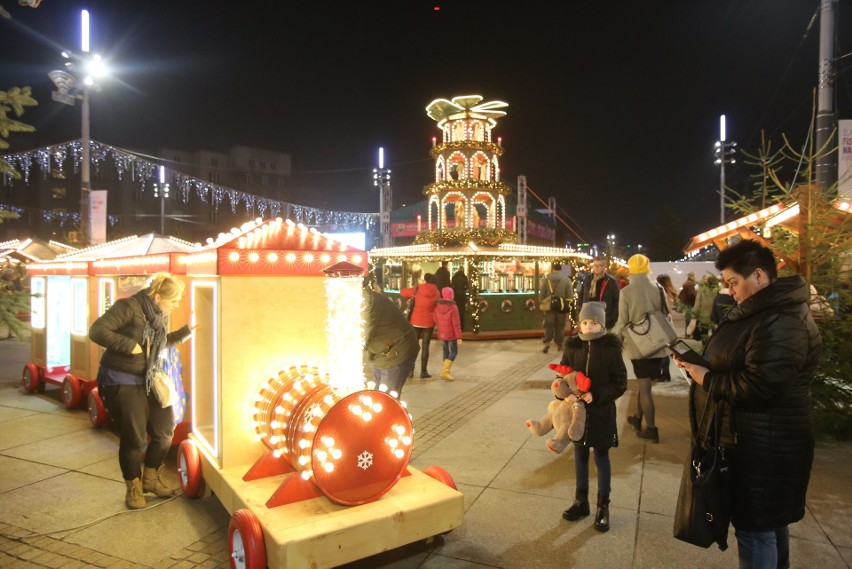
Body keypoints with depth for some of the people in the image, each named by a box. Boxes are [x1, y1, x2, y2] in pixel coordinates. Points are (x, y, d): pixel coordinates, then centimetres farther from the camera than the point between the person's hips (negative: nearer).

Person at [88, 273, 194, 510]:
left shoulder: (161, 316, 6)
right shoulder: (129, 307, -18)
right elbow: (97, 331, -24)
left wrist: (186, 331, 10)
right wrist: (129, 345, -25)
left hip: (149, 381, 8)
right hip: (122, 383, -8)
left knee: (165, 431, 10)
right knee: (134, 439, 1)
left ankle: (150, 479, 30)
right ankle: (133, 488, 24)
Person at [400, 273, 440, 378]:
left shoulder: (417, 290, -7)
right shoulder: (436, 293, -4)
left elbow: (402, 292, 1)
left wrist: (412, 296, 15)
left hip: (416, 321, 0)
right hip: (429, 323, 0)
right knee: (425, 346, 4)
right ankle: (423, 371, 6)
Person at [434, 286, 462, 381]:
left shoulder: (437, 306, -2)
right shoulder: (453, 307, -19)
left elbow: (435, 320, 6)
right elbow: (456, 324, -18)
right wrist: (459, 336, -12)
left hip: (442, 334, 6)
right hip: (451, 334, -6)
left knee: (446, 351, 17)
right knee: (454, 352, 4)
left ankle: (445, 371, 21)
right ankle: (445, 371, -8)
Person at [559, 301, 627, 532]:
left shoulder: (611, 349, -12)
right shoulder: (573, 347, -3)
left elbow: (620, 383, -10)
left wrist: (596, 395, -22)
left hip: (601, 413, -3)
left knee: (601, 458, 10)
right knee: (580, 456, 16)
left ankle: (603, 506, 27)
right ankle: (581, 502, 33)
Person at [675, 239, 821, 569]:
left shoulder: (781, 322, -23)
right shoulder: (761, 311, 12)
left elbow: (760, 385, -30)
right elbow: (735, 363, 18)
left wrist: (707, 379, -19)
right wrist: (700, 360, 2)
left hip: (763, 448, -11)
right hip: (753, 440, 11)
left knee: (756, 528, 3)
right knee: (771, 522, 24)